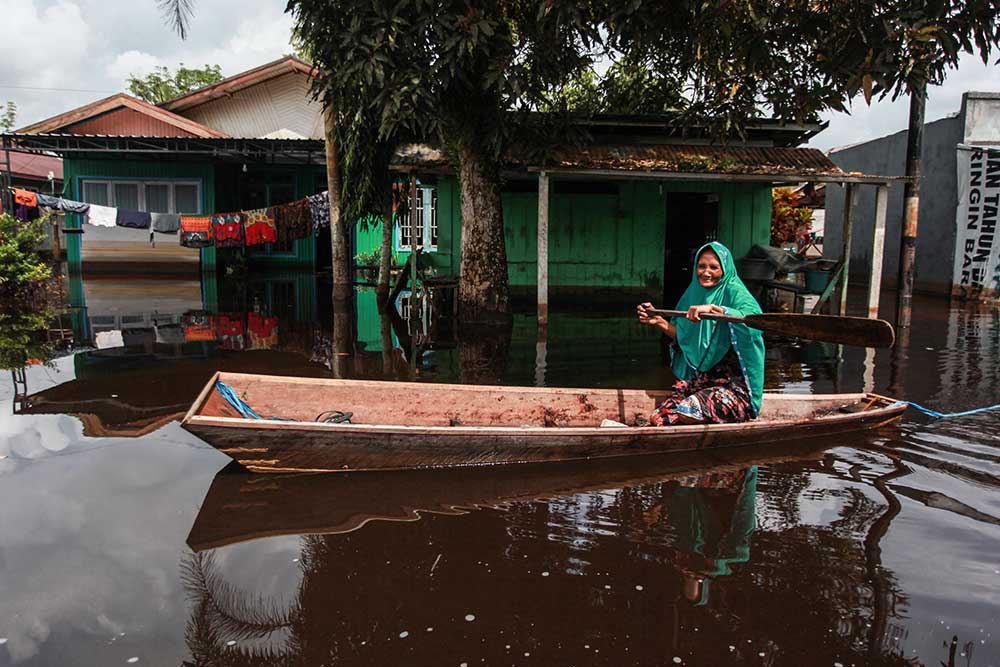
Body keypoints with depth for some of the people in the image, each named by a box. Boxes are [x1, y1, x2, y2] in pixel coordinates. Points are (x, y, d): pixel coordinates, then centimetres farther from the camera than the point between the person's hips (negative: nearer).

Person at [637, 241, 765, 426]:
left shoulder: (733, 291, -9)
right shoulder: (694, 292, 11)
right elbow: (683, 336, 19)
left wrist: (713, 308, -37)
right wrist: (658, 321, 5)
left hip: (733, 381, -5)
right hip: (699, 376, 6)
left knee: (688, 412, -29)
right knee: (658, 418, -15)